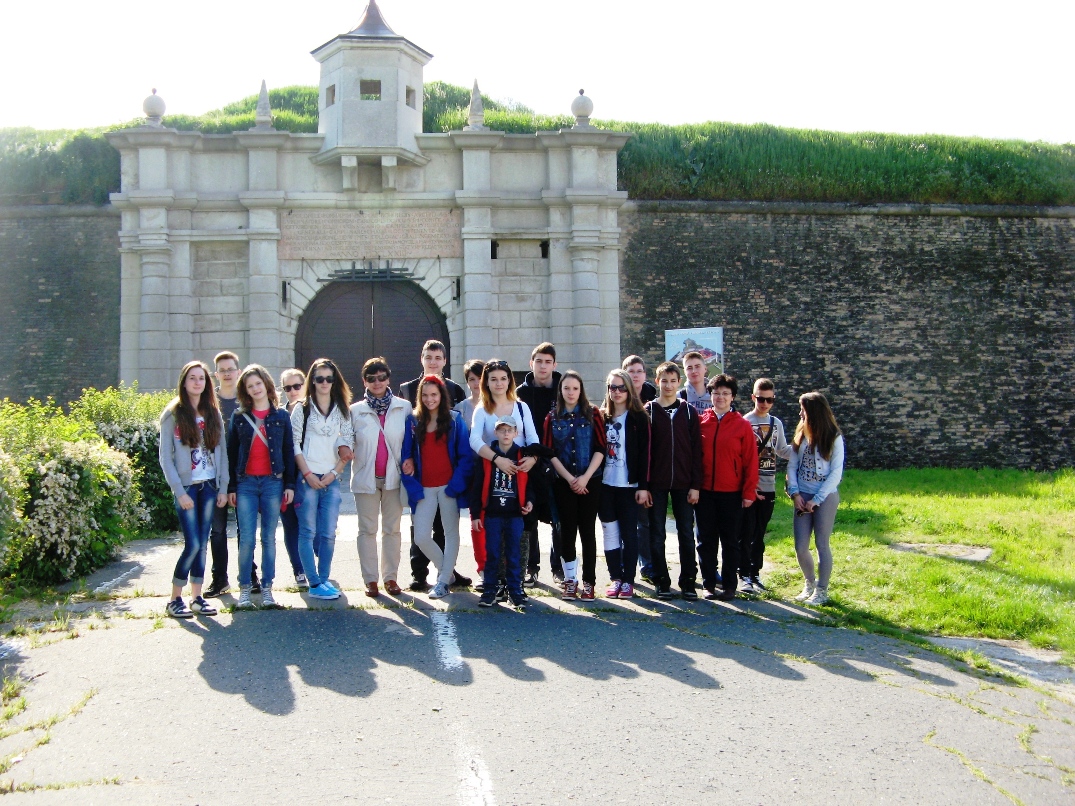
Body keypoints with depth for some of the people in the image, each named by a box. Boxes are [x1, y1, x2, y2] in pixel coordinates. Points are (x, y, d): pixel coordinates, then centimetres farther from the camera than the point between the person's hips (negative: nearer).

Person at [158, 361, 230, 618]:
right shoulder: (173, 414, -3)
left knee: (202, 544, 6)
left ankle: (197, 597, 13)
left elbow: (221, 452, 10)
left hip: (209, 486, 4)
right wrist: (179, 491, -12)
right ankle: (175, 600, 3)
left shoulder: (213, 414, 10)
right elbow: (165, 456, -6)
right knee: (193, 544, -9)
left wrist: (223, 488, 3)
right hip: (186, 487, -4)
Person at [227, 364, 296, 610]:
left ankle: (267, 588, 9)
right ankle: (244, 589, 5)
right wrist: (231, 487, 1)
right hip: (246, 482, 0)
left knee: (269, 538, 3)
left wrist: (290, 484, 2)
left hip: (273, 482, 0)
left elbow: (289, 451, 7)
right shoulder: (239, 416, 6)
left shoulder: (281, 416, 7)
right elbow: (231, 452, 6)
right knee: (246, 538, -3)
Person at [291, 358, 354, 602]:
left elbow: (347, 445, 8)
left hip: (332, 480, 2)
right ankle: (314, 584, -1)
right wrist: (307, 474, -8)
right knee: (308, 532, -3)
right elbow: (295, 444, 0)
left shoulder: (343, 411, 12)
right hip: (307, 478, -2)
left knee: (328, 534, 1)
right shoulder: (302, 409, 5)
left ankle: (324, 580, 11)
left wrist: (334, 473, -3)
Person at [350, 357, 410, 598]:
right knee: (367, 530, 4)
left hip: (394, 476, 0)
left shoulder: (404, 408, 0)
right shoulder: (355, 410, 2)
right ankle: (370, 579, 10)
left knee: (392, 529, 7)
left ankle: (390, 577, 15)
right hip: (365, 477, 0)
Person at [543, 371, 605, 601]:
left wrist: (585, 477, -11)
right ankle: (570, 580, 11)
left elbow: (600, 449, -2)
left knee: (587, 531, -1)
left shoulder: (592, 414, 3)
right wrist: (569, 478, -8)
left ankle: (588, 583, 3)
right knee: (567, 530, 3)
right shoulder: (553, 418, 7)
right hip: (563, 482, 1)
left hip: (590, 481, -1)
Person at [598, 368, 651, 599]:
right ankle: (615, 578, 14)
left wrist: (643, 485, -11)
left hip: (628, 485, -3)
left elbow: (644, 453, -5)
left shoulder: (638, 418, -2)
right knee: (610, 532, 6)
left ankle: (628, 580, 8)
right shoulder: (601, 417, 9)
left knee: (629, 533, 2)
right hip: (604, 484, 4)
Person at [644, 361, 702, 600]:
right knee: (656, 535, 3)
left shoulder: (689, 412, 6)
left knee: (686, 534, 4)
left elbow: (696, 451, 3)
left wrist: (695, 485, -3)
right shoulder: (648, 412, 3)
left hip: (683, 484, 1)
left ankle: (688, 582, 11)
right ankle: (662, 582, 12)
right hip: (656, 484, -1)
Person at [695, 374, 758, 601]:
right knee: (706, 540, 7)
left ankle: (729, 585, 14)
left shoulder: (742, 425, -2)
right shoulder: (700, 421, 3)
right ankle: (708, 584, 16)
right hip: (704, 492, 2)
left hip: (731, 493, -2)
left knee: (730, 542, 6)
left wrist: (749, 492, -5)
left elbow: (751, 461, -2)